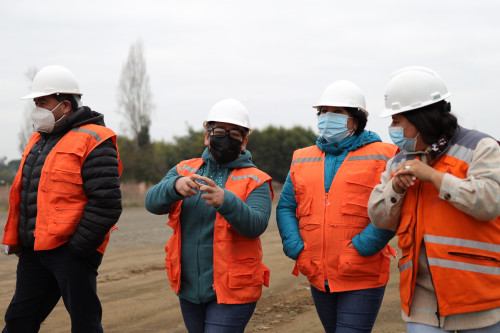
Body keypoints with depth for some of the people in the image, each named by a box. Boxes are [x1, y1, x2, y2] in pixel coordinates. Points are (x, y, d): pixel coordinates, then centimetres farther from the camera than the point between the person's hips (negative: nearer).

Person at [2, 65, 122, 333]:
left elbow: (106, 203, -17)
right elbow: (22, 193, 23)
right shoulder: (38, 140, 17)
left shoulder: (92, 142, -10)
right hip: (34, 251, 9)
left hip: (70, 252, -8)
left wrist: (78, 247, -17)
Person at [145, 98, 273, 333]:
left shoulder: (254, 181, -4)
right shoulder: (184, 171, 7)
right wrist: (175, 186, -30)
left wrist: (225, 201, -38)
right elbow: (153, 203, -9)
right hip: (189, 289, 5)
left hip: (232, 290, -5)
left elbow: (256, 225, -20)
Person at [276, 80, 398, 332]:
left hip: (362, 278, -5)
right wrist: (297, 250, -4)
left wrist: (359, 249, -19)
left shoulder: (380, 157, -4)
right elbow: (285, 207, 11)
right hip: (319, 278, 5)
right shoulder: (303, 160, 12)